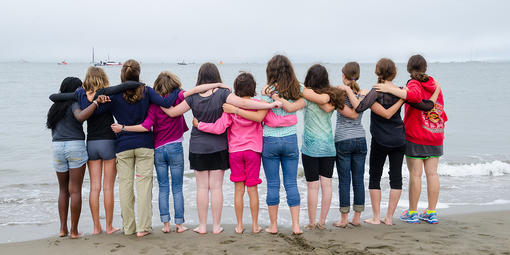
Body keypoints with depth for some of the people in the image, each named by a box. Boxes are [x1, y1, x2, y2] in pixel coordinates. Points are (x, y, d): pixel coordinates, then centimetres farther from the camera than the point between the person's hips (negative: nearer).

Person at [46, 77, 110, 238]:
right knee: (75, 190, 0)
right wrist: (96, 102, -23)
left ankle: (63, 228, 13)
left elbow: (53, 129, 20)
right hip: (75, 146, -6)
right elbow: (81, 117, -25)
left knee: (63, 190, 15)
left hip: (57, 147, 6)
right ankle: (74, 230, 3)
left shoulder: (55, 108, 17)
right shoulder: (74, 104, -4)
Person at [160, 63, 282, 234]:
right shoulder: (222, 94, -10)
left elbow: (172, 112, 0)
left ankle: (202, 226, 13)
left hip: (198, 147, 1)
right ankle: (216, 226, 11)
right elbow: (243, 103, -20)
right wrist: (269, 105, -19)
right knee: (216, 187, 5)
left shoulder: (193, 97, -5)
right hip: (218, 147, -1)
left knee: (202, 187, 7)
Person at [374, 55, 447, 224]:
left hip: (415, 137, -6)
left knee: (415, 174, 0)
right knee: (432, 173, 8)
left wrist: (391, 89, -31)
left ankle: (412, 213, 8)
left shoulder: (414, 84, -10)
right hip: (435, 137, 6)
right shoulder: (435, 85, 10)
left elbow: (414, 96, -34)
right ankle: (431, 213, 14)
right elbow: (440, 107, 14)